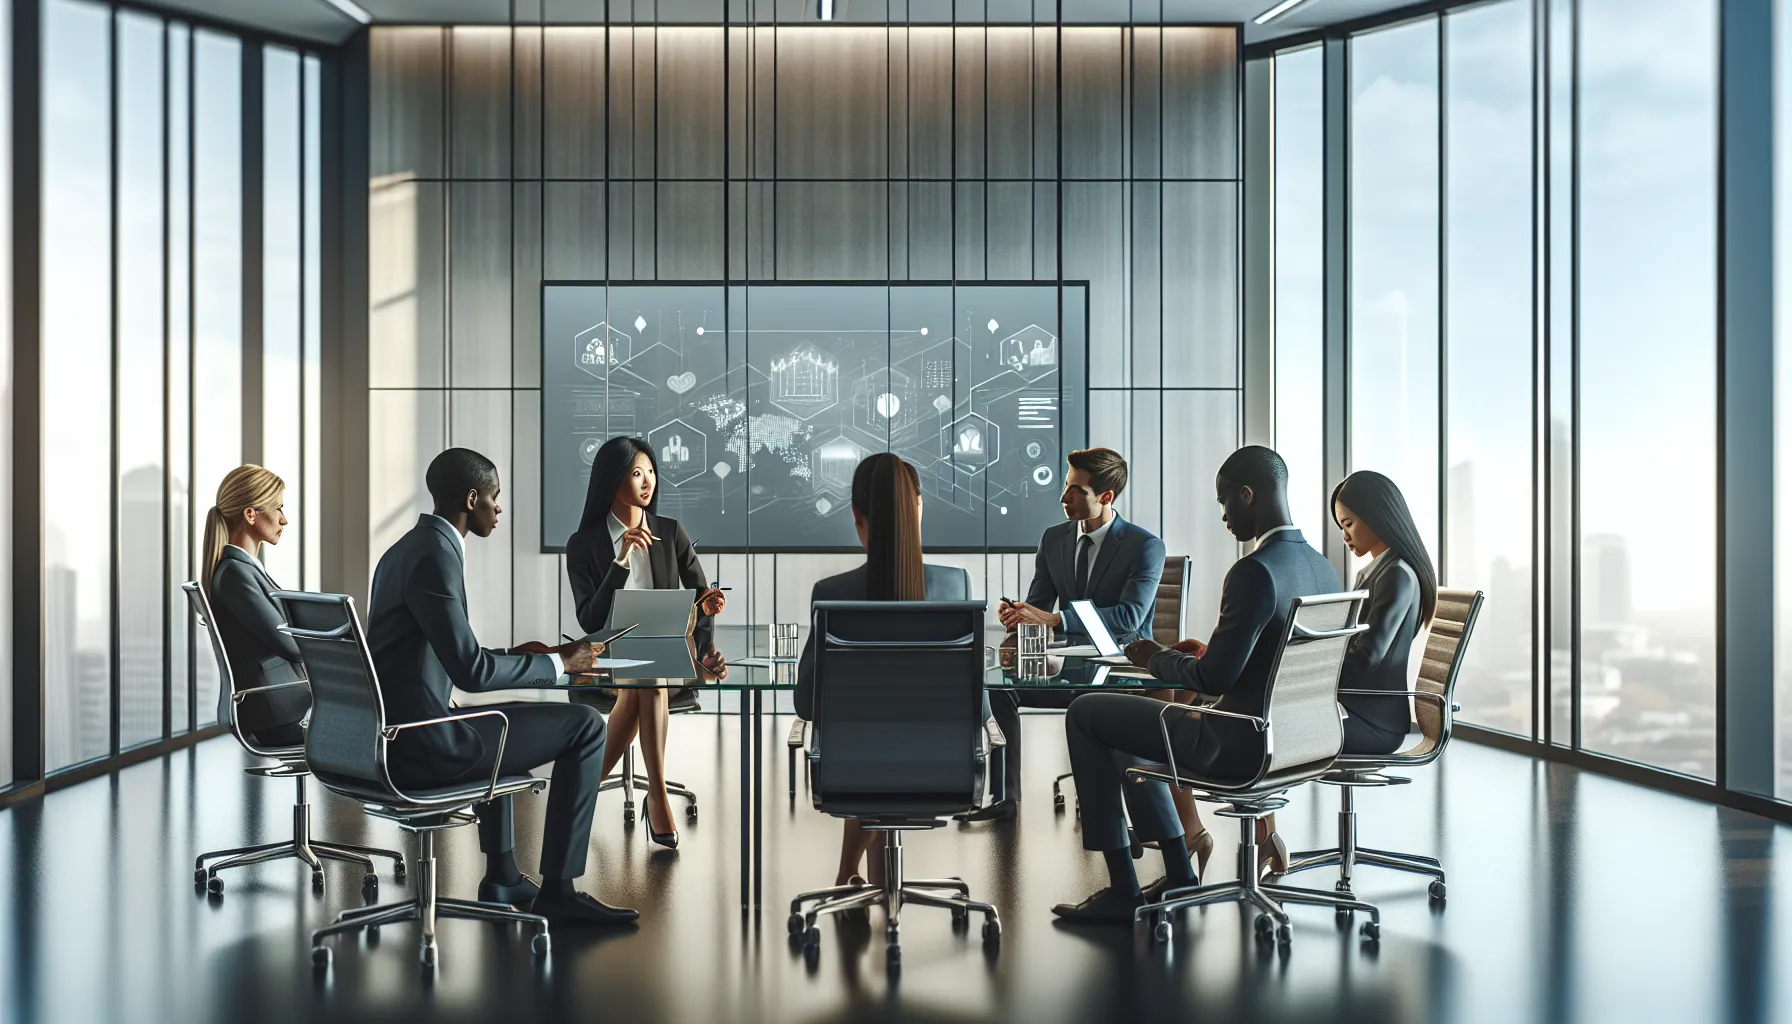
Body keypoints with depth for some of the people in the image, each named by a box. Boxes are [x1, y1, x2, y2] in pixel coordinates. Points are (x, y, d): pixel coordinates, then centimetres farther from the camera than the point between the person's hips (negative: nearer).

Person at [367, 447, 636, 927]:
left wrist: (510, 655, 15)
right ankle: (557, 890, 2)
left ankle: (502, 878, 38)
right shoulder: (436, 556, -17)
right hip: (420, 748, -10)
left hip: (386, 737, 10)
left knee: (499, 720, 38)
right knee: (585, 725, -4)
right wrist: (557, 663, -9)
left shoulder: (403, 549, 14)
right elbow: (471, 672, -21)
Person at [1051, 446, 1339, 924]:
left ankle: (1121, 889, 9)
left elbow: (1214, 679, -24)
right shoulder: (1323, 568, 4)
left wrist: (1158, 659, -6)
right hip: (1288, 739, 9)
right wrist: (1211, 652, 15)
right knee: (1125, 722, 27)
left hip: (1240, 747, -9)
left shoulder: (1255, 571, -25)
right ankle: (1179, 875, 31)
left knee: (1085, 714, 4)